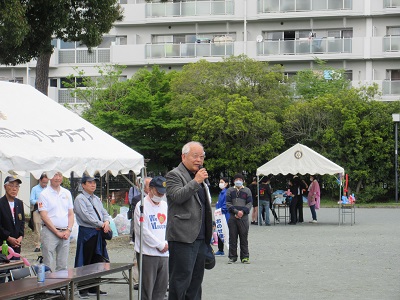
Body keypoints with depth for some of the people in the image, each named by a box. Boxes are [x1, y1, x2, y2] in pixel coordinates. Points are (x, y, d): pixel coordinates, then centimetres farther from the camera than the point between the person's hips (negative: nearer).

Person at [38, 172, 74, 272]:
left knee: (63, 266, 7)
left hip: (65, 233, 5)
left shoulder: (67, 193, 13)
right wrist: (57, 232, -12)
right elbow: (44, 216, -8)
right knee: (48, 267, -7)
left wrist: (68, 230, -2)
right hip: (50, 232, -5)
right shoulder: (44, 194, -3)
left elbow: (71, 214, 14)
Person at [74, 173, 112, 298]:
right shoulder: (80, 199, -8)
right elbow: (86, 216, -17)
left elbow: (104, 213, 16)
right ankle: (83, 290, 3)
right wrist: (101, 224, -16)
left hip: (98, 233, 8)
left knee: (97, 262, 11)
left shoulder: (97, 199, 17)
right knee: (85, 263, -3)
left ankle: (93, 288, 20)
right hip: (86, 233, -8)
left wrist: (106, 221, -7)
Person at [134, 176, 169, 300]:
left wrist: (166, 244, -1)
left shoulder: (165, 205, 14)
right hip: (148, 254, -6)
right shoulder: (142, 206, -7)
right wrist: (160, 245, -9)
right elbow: (143, 230, -12)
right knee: (146, 289, -3)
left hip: (164, 254, 6)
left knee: (162, 287, 8)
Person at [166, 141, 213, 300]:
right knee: (181, 278, -8)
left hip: (200, 238, 9)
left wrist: (209, 229, 24)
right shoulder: (174, 175, -4)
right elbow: (177, 196, -21)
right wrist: (196, 182, -22)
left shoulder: (200, 177, 21)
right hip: (183, 237, -8)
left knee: (196, 278, 11)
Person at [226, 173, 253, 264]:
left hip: (244, 217, 0)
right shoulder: (230, 190, 12)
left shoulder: (247, 191, 12)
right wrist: (236, 211, -10)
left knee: (244, 238, -1)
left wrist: (243, 211, -10)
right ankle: (232, 257, 7)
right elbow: (228, 203, 4)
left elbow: (250, 203, 5)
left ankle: (245, 257, 4)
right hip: (232, 217, 0)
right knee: (232, 238, 1)